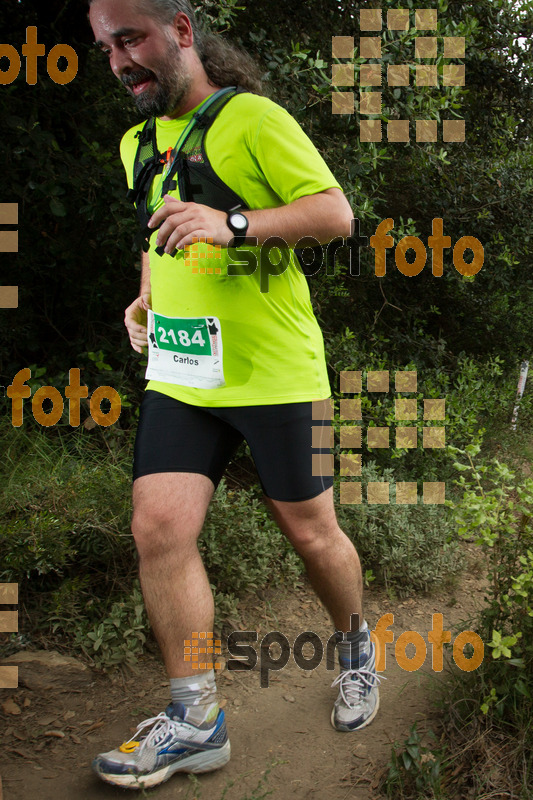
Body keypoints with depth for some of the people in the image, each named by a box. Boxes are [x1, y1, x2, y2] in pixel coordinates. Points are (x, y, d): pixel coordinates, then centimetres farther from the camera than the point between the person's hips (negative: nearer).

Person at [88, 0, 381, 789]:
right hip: (179, 377, 6)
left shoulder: (254, 118, -7)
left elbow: (337, 213, -12)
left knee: (311, 533, 7)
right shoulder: (137, 142, 15)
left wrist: (232, 223, -26)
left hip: (274, 374, -5)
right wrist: (147, 297, 10)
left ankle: (356, 648, 38)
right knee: (158, 527, -6)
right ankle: (196, 719, 9)